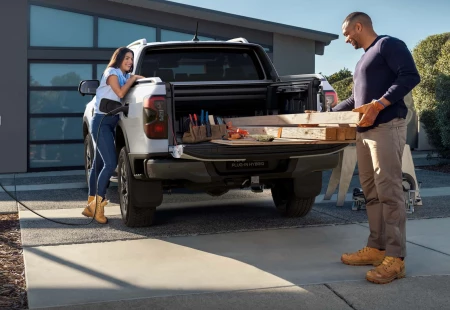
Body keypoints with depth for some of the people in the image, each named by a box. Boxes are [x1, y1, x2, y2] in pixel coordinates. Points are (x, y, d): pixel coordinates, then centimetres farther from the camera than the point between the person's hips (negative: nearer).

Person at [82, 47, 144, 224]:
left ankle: (91, 205, 14)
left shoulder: (124, 76, 20)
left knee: (99, 165, 9)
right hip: (101, 121, -9)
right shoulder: (111, 72, -6)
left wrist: (133, 79, 0)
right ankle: (97, 203, -11)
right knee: (111, 163, -17)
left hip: (110, 122, 9)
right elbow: (120, 93, -19)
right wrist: (133, 78, -8)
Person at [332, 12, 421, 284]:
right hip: (365, 131, 9)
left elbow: (410, 76, -15)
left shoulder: (388, 45, -2)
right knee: (371, 192, 7)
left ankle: (395, 257, -11)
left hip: (386, 127, -9)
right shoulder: (364, 59, 25)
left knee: (389, 190, -12)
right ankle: (376, 248, 12)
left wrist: (378, 104, -24)